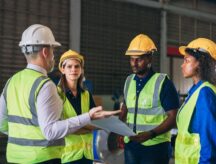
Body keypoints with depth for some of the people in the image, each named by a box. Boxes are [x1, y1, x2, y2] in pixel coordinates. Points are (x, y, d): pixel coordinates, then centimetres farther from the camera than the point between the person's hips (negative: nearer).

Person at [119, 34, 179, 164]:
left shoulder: (163, 82, -9)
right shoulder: (129, 81, 8)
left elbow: (173, 117, -11)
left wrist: (151, 134, -23)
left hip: (155, 146, -5)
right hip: (130, 145, 5)